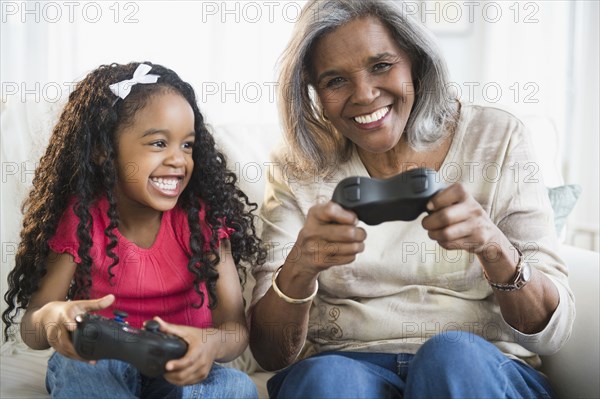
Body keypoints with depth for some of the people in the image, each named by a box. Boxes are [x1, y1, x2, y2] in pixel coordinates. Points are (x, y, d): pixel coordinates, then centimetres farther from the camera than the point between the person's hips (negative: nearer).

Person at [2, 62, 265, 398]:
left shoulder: (204, 217, -12)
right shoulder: (80, 218, -12)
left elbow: (236, 327, -18)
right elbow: (31, 329, -14)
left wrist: (213, 343, -43)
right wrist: (51, 319, -40)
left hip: (181, 370, 0)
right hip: (98, 364, 0)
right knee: (76, 370, -33)